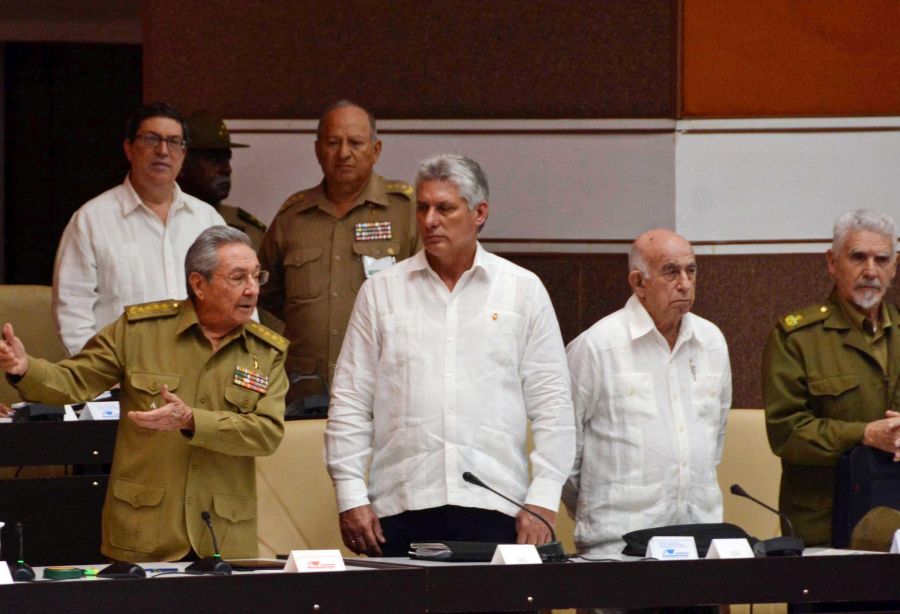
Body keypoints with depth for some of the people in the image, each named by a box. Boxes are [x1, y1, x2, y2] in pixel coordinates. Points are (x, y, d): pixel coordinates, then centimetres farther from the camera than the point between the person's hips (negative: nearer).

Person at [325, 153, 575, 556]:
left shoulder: (523, 290, 10)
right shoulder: (381, 292, 11)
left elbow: (551, 404, 7)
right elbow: (350, 403, 9)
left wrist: (542, 501, -1)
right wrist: (351, 497, 1)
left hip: (494, 507, 0)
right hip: (401, 506, 1)